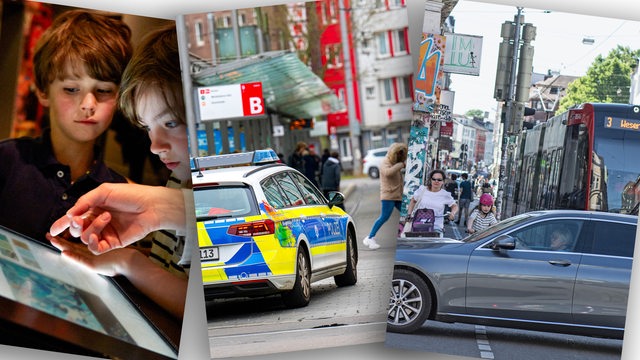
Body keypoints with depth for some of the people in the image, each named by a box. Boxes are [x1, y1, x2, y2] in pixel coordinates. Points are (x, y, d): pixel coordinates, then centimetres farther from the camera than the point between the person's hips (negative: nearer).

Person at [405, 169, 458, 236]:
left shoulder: (445, 195, 3)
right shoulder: (422, 189, 6)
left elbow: (455, 206, 16)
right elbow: (413, 201, 21)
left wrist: (453, 213, -6)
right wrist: (409, 215, 12)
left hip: (436, 228, -1)